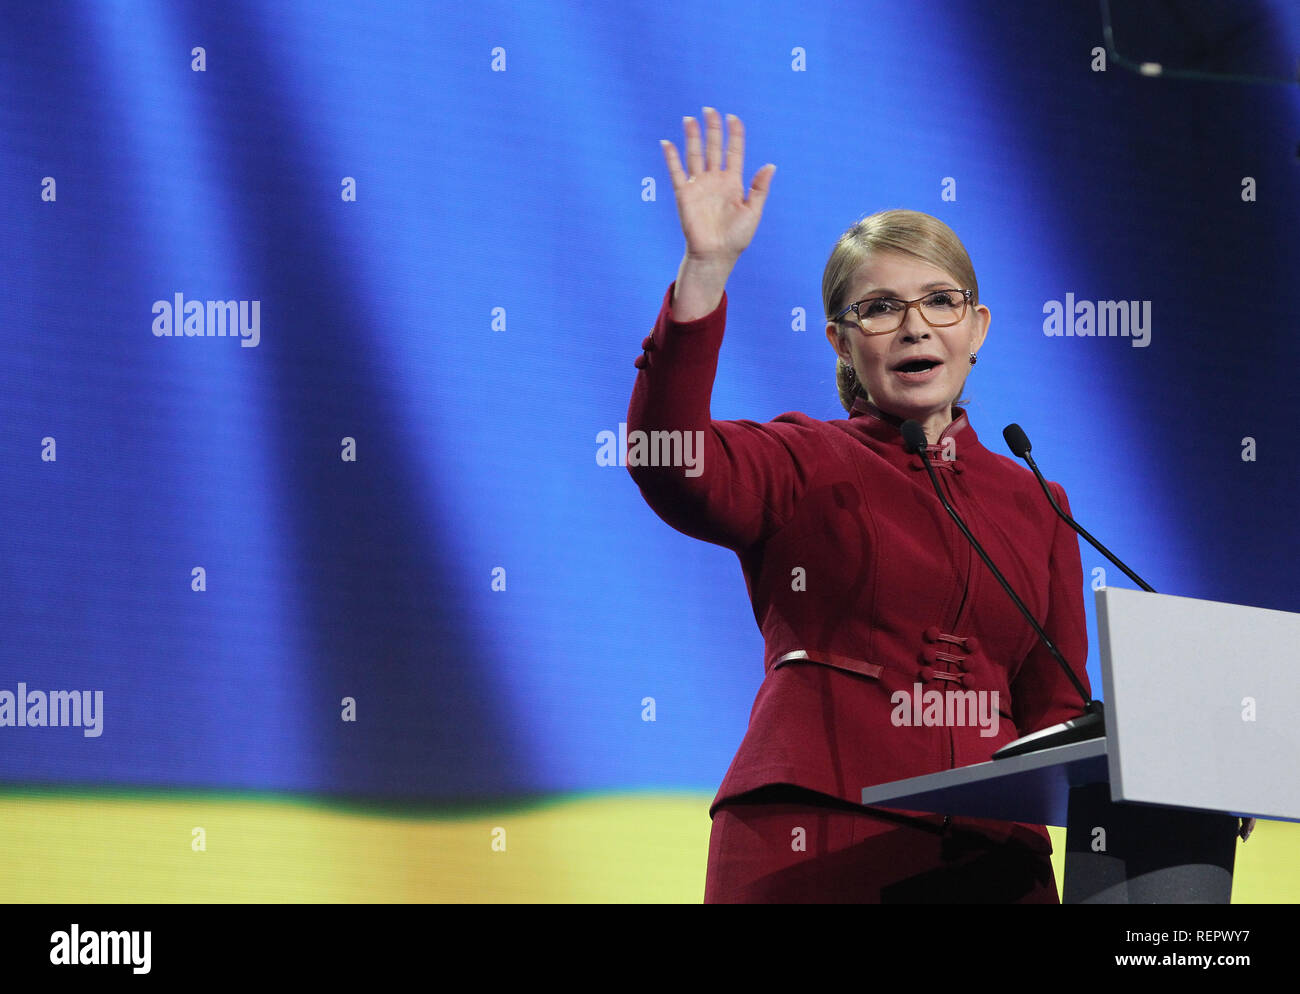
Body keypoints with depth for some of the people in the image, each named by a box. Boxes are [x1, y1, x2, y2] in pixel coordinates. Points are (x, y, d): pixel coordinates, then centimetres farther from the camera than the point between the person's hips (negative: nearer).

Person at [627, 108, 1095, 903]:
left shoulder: (1033, 504, 21)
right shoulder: (800, 463, 8)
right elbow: (669, 462, -13)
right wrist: (706, 271, -22)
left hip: (990, 851, 4)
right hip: (815, 839, -3)